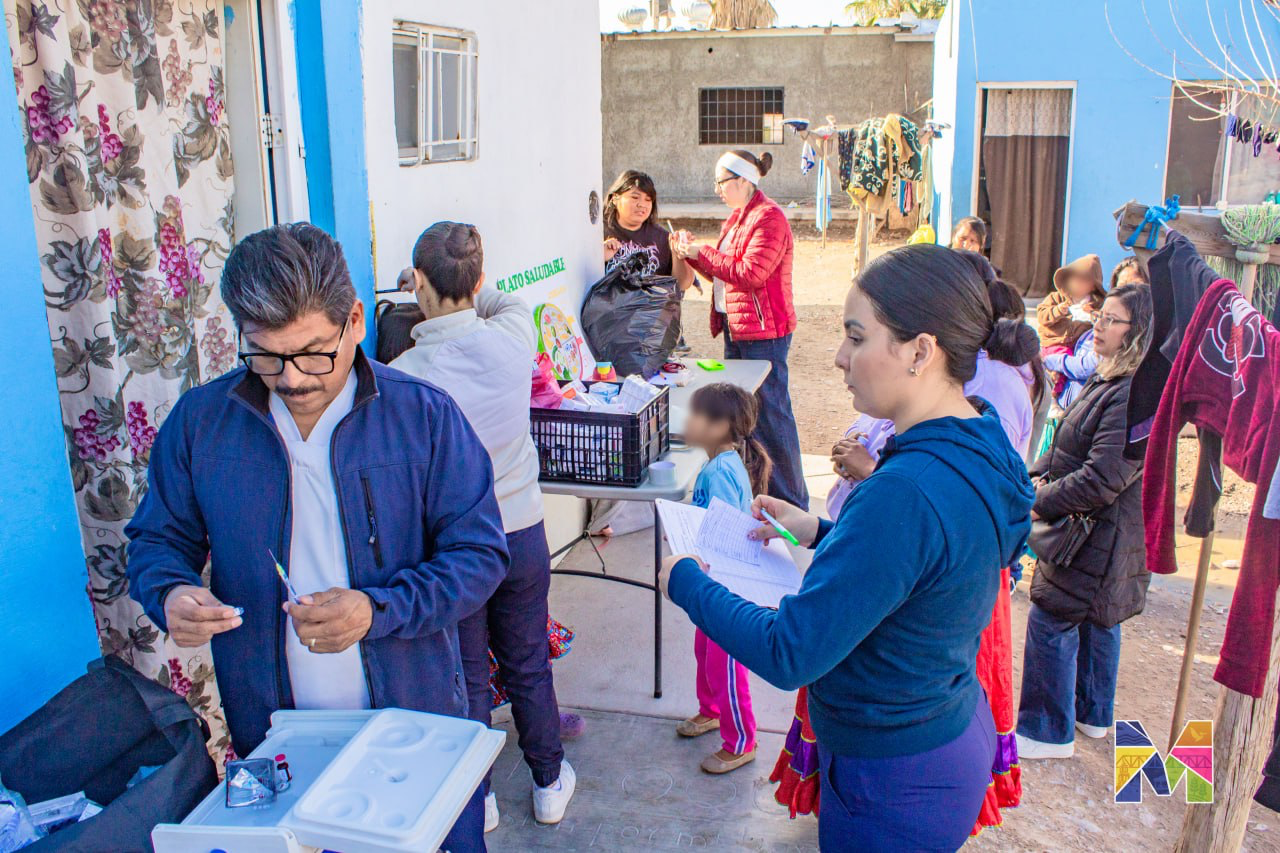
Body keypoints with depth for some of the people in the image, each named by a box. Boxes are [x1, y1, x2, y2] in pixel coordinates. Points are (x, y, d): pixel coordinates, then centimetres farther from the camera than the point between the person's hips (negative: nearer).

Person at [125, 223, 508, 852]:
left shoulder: (425, 416, -11)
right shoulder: (198, 421, -3)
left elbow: (479, 553, -9)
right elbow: (157, 539, 9)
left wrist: (377, 610, -24)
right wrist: (169, 593, -14)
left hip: (416, 723, -1)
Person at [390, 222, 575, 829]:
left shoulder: (403, 375, -22)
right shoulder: (512, 340, -13)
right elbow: (508, 303, 13)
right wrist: (465, 291, 21)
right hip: (522, 534, 3)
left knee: (465, 678, 16)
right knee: (528, 668, 21)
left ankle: (477, 800, 34)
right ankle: (549, 783, 38)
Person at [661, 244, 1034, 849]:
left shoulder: (905, 492, -34)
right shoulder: (979, 446, -4)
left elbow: (788, 654, -30)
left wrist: (685, 581, -16)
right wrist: (821, 533, 7)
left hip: (897, 784, -8)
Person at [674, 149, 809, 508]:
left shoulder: (768, 217, -14)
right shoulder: (738, 217, 18)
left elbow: (751, 273, -22)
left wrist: (702, 253, -15)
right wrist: (693, 253, 5)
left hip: (763, 331, -10)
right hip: (734, 327, 10)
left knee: (770, 413, -5)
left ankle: (790, 501, 4)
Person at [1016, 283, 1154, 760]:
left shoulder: (1138, 396, -25)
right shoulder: (1107, 380, 9)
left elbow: (1102, 479, -27)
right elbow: (1068, 443, 16)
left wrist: (1041, 503, -17)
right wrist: (1038, 476, -2)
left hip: (1098, 537, -10)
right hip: (1097, 532, 10)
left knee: (1051, 622, -2)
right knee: (1096, 622, 21)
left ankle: (1048, 731, 12)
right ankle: (1093, 716, 38)